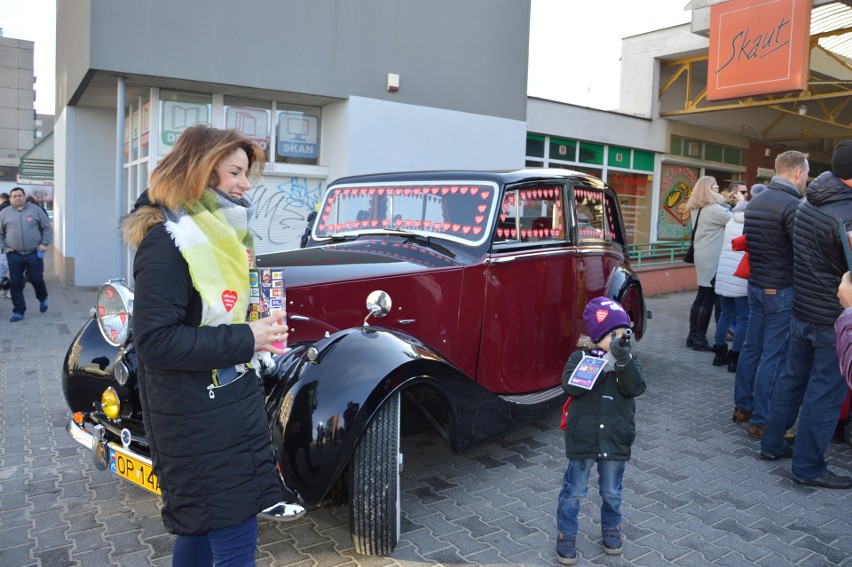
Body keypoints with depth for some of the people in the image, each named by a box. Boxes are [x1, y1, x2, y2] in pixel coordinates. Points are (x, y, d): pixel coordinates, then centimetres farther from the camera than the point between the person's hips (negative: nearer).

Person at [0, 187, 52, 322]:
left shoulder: (35, 209, 3)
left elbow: (47, 228, 5)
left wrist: (44, 244, -4)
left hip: (34, 253, -2)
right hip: (14, 255, 2)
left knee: (36, 279, 0)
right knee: (15, 284, 2)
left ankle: (43, 298, 31)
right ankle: (19, 311, 10)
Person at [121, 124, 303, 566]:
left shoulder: (215, 231, 11)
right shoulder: (168, 240, -18)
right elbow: (155, 341, -24)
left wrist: (260, 331, 3)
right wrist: (244, 340, -23)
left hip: (233, 403, 9)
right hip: (198, 419, -9)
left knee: (202, 526, 22)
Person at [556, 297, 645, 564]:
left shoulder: (629, 360, -1)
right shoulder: (581, 357, -8)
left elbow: (635, 388, -17)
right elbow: (571, 386, -24)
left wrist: (623, 360, -31)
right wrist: (602, 363, -29)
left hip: (615, 440, 2)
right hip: (583, 438, -2)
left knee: (612, 492, 19)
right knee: (574, 490, 8)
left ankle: (611, 529, 42)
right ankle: (567, 535, 25)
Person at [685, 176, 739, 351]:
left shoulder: (697, 209, 11)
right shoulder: (714, 209, -16)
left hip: (703, 256, 9)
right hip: (712, 258, -9)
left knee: (701, 296, 12)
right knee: (709, 298, -4)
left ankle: (693, 335, 15)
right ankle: (700, 339, -1)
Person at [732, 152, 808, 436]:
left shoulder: (755, 201, 8)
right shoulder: (792, 205, -18)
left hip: (755, 284, 8)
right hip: (781, 289, -8)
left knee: (751, 347, 15)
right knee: (773, 356, -1)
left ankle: (742, 407, 25)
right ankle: (761, 421, 5)